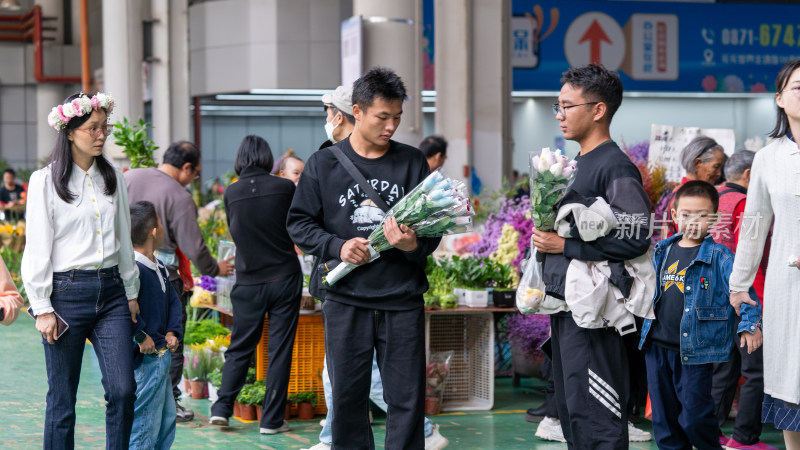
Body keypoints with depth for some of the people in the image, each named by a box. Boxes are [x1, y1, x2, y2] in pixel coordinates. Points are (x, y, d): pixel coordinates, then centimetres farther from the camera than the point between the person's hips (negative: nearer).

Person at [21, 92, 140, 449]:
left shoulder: (113, 177, 11)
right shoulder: (45, 180, -3)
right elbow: (37, 248, -5)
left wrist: (131, 292, 16)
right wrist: (42, 308, -8)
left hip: (111, 289, 4)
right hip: (67, 292, -4)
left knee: (123, 389, -5)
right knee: (62, 399, 2)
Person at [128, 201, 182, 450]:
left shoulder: (159, 268, 10)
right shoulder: (134, 270, -22)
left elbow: (173, 300, 21)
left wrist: (172, 332, 4)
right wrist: (141, 336, -28)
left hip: (161, 355, 10)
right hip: (145, 360, -10)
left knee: (166, 420, 19)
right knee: (143, 429, -5)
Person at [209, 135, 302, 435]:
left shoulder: (231, 193, -3)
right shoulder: (285, 188, -8)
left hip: (248, 283, 2)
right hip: (285, 278, -1)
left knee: (240, 347, 14)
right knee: (280, 350, 3)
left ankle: (222, 407, 7)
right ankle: (272, 419, 5)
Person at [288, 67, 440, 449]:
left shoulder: (412, 162, 6)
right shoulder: (323, 164, 4)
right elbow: (299, 223, 6)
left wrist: (414, 246, -15)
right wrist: (337, 247, -11)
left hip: (402, 297, 1)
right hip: (344, 298, 0)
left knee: (407, 398, 1)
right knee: (347, 396, 5)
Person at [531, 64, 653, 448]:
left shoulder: (616, 167, -12)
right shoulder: (575, 164, 17)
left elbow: (637, 237, -21)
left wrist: (566, 245, -18)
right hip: (564, 307, 10)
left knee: (593, 415, -9)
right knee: (569, 409, 13)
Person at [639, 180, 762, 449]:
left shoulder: (719, 256, -7)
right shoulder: (663, 252, 10)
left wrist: (750, 326, -24)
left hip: (696, 349, -5)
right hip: (658, 347, 6)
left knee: (694, 417, -5)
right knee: (664, 417, 12)